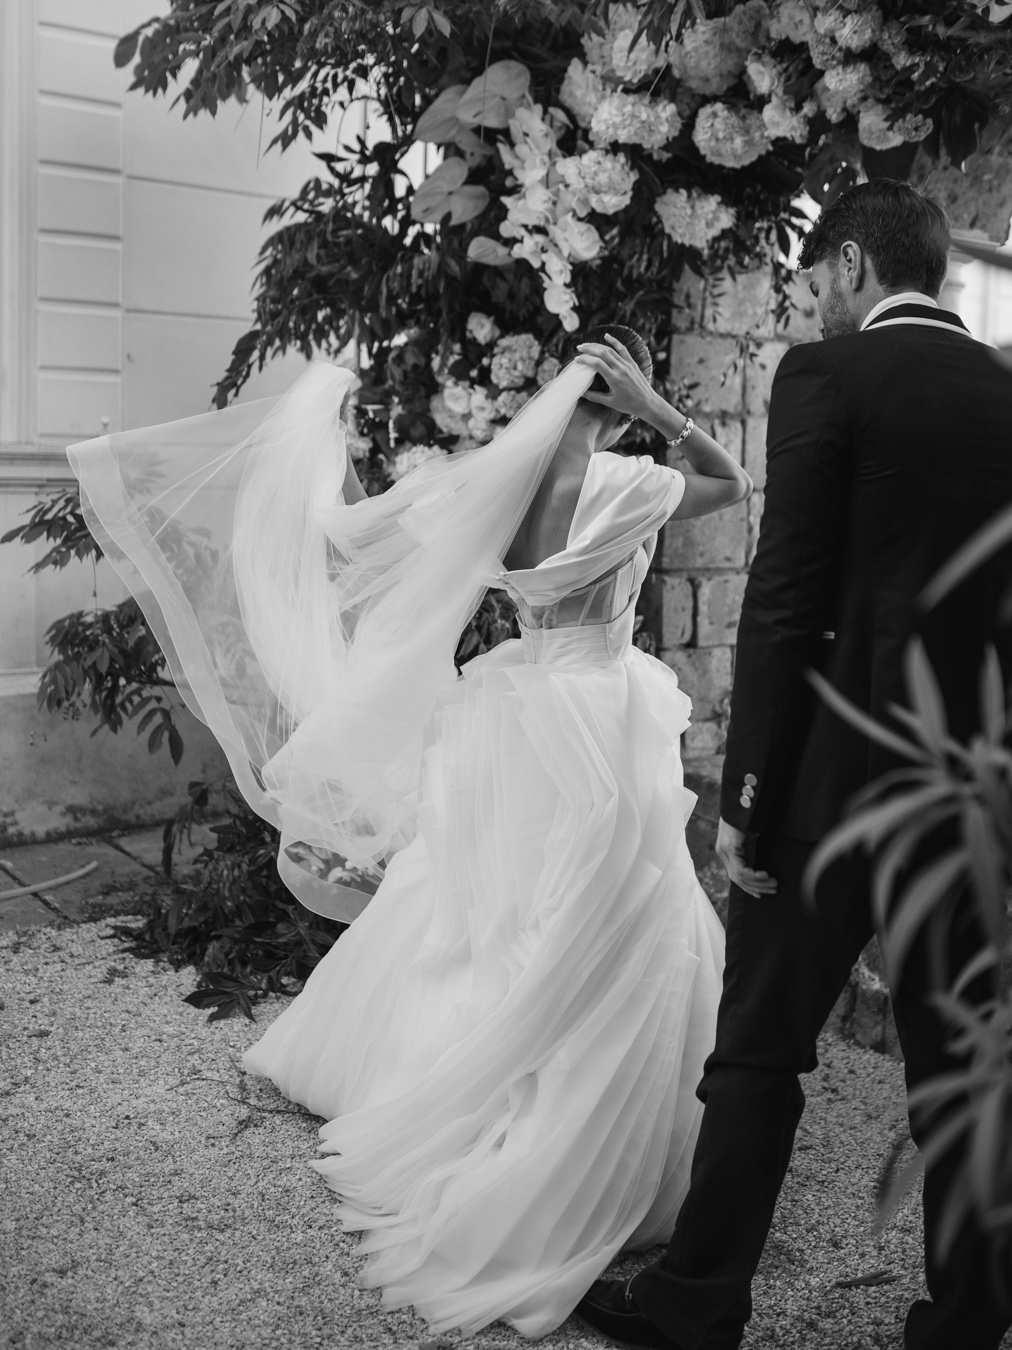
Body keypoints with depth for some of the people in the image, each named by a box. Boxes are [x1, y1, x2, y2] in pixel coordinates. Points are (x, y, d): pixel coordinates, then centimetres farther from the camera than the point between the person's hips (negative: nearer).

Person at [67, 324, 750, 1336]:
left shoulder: (484, 480, -5)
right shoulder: (622, 488, -16)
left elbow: (352, 524, 7)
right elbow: (734, 484, 2)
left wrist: (321, 416, 20)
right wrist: (658, 411, -7)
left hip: (510, 721, 6)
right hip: (596, 729, -5)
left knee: (470, 922, 24)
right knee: (603, 957, 7)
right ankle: (572, 1177, 13)